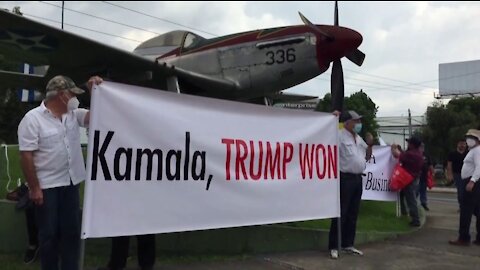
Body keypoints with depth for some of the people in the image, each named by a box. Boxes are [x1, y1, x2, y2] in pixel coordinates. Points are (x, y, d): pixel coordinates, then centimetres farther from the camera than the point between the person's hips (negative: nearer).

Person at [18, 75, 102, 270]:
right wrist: (34, 188, -16)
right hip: (47, 187, -6)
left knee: (72, 231, 11)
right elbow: (26, 156, -14)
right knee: (49, 234, 5)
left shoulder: (73, 115, 7)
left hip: (71, 183, 6)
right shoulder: (33, 119, -12)